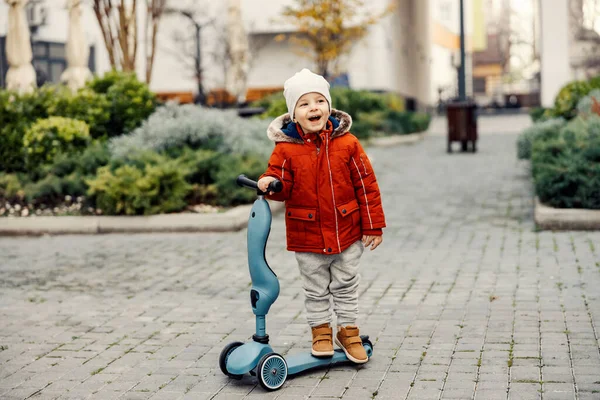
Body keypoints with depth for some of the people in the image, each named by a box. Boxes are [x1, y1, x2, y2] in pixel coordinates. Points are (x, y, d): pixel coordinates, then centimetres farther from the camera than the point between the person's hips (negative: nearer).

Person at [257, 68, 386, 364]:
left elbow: (366, 185, -4)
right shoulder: (286, 149, -9)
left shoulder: (347, 143, -8)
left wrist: (373, 226, -4)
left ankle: (348, 330, 31)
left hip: (347, 232, 0)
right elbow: (283, 187, -5)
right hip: (307, 237, 0)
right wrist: (270, 184, -30)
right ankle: (321, 330, 33)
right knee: (315, 290, 15)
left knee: (346, 286, 15)